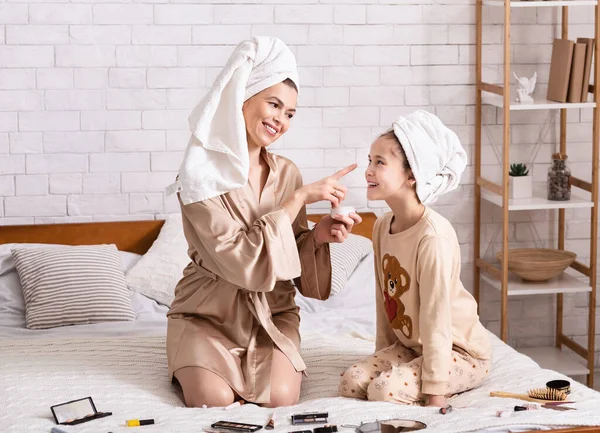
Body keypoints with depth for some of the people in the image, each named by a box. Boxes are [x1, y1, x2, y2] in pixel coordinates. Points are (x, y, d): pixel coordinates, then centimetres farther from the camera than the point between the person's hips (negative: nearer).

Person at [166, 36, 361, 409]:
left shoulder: (286, 173, -1)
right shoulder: (202, 176, -17)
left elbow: (291, 255, 5)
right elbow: (241, 260, -27)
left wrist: (320, 235, -17)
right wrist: (300, 198, -25)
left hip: (272, 311, 4)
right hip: (208, 312, -3)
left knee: (281, 397, -22)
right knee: (214, 400, -26)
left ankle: (251, 361, 8)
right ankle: (197, 363, 5)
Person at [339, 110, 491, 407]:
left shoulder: (433, 237, -27)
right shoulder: (382, 226, -1)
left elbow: (436, 319, -26)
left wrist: (435, 393, -23)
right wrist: (382, 354, 12)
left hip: (460, 351, -7)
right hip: (408, 344, 7)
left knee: (385, 390, -26)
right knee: (351, 383, -13)